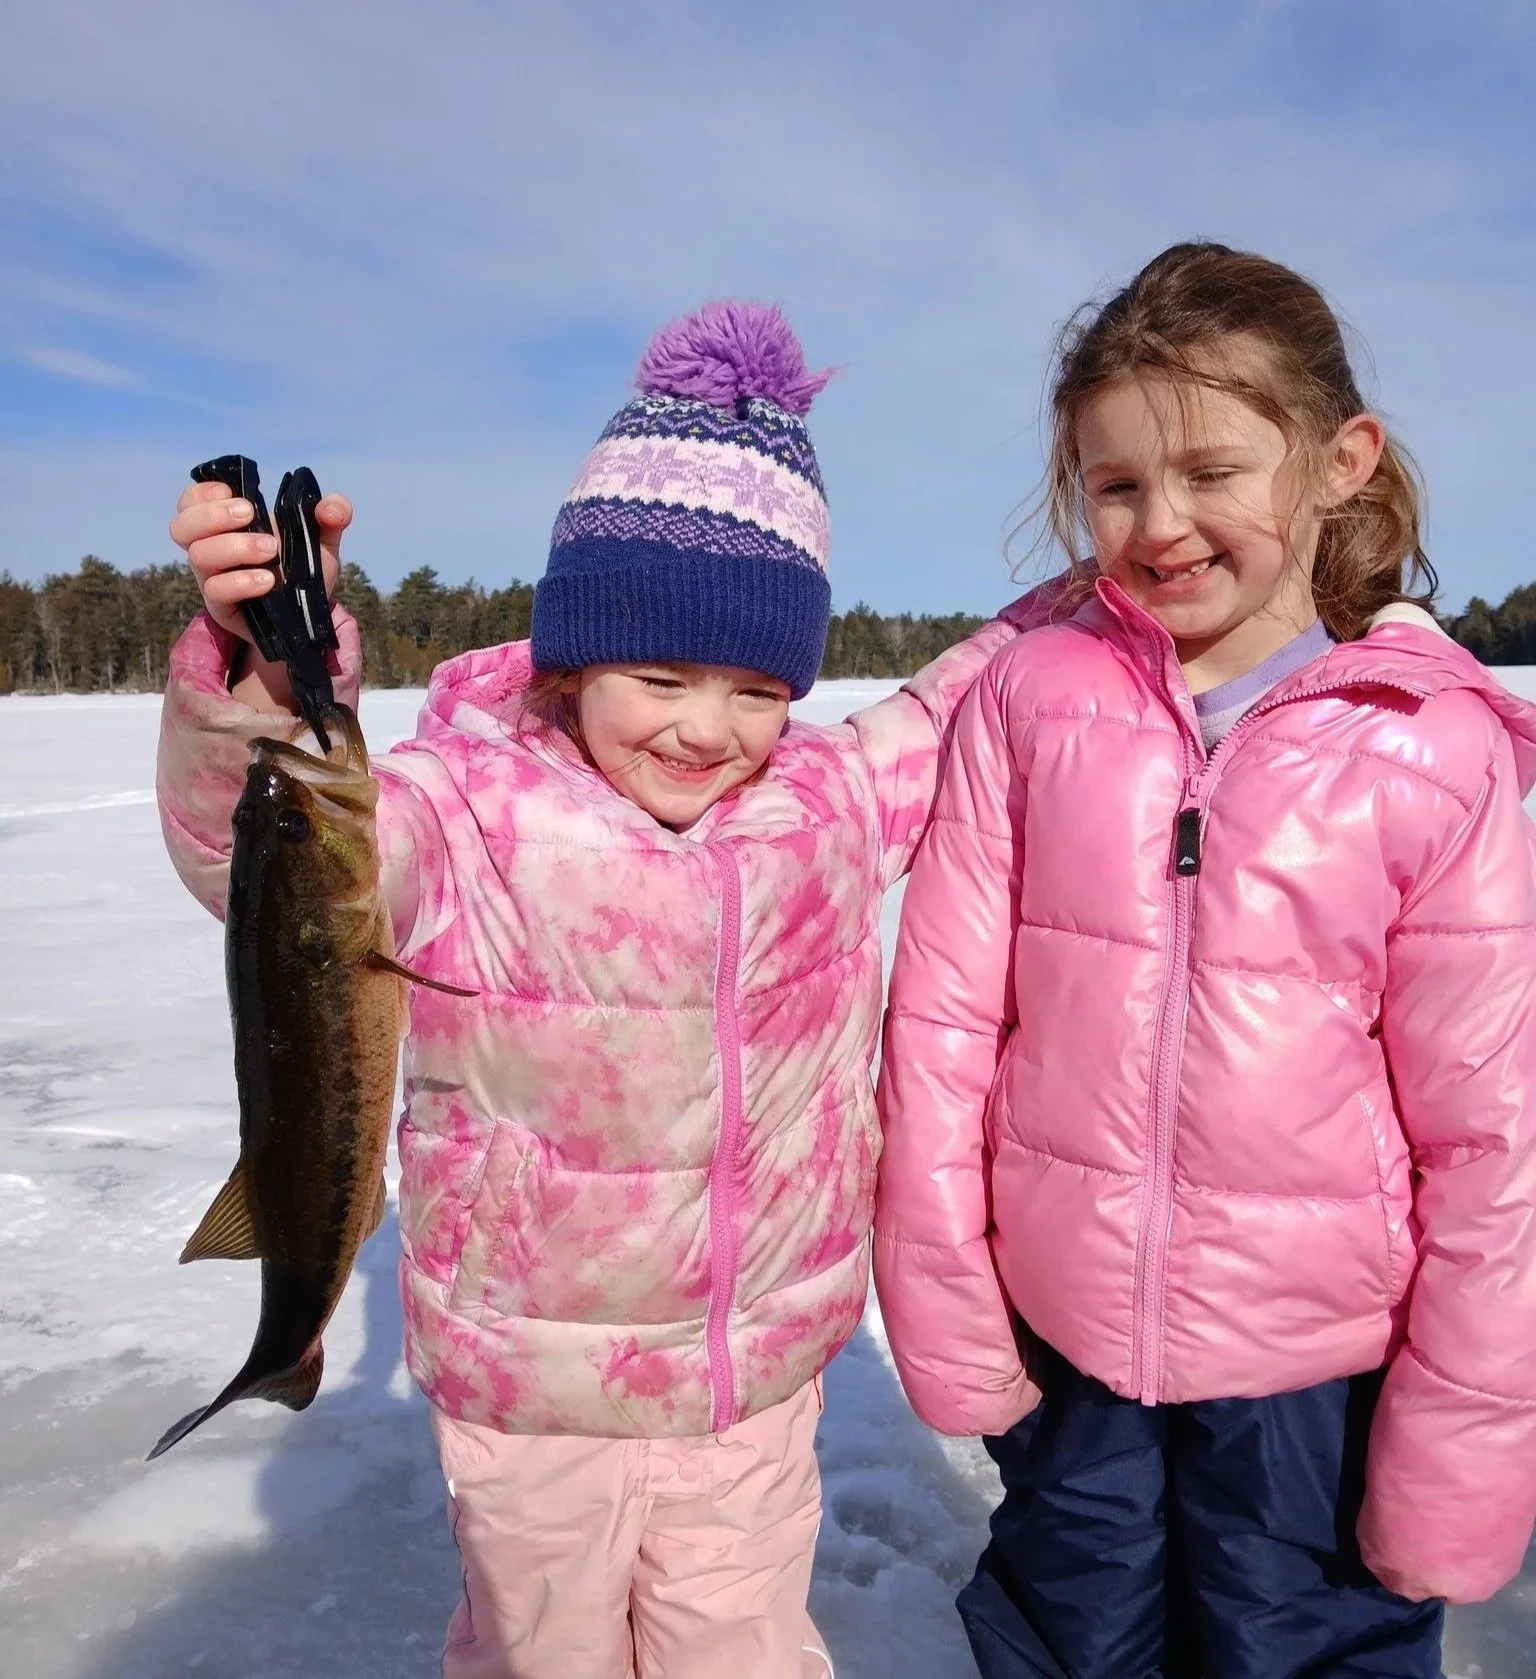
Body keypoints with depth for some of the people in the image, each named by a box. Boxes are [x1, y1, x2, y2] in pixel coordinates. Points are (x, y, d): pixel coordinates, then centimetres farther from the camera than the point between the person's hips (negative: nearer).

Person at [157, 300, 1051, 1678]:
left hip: (760, 1383, 3)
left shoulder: (832, 803, -5)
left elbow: (954, 715, 9)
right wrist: (264, 671, -51)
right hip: (531, 1394, -2)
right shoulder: (471, 809, -18)